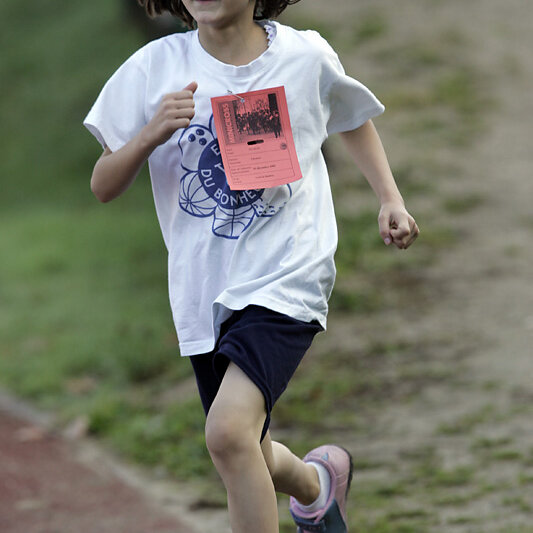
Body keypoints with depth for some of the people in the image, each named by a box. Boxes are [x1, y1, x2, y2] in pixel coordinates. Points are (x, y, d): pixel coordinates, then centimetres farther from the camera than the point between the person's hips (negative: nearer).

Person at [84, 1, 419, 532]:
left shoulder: (305, 57, -2)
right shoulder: (156, 66, -4)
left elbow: (353, 118, 21)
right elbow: (103, 186, -2)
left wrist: (391, 200, 10)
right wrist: (150, 135, -20)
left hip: (286, 277, -3)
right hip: (204, 293, 3)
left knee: (228, 432, -26)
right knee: (248, 466, 15)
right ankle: (317, 480, 48)